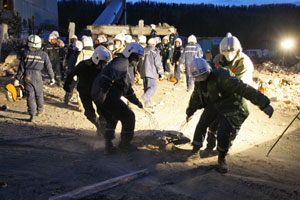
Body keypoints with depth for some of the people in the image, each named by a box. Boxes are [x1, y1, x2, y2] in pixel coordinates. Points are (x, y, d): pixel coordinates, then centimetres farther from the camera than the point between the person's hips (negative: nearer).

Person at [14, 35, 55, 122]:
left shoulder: (25, 53, -3)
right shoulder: (43, 54, -4)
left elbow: (21, 67, -1)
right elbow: (49, 67, 1)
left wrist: (17, 79, 5)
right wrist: (52, 77, 13)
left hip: (27, 76, 0)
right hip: (37, 76, 0)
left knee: (30, 95, 4)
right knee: (39, 95, 18)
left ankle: (32, 114, -1)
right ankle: (40, 110, 34)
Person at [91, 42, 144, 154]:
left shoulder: (125, 66, 27)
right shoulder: (122, 62, -8)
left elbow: (127, 88, 35)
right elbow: (108, 74, -26)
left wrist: (137, 102, 35)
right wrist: (104, 91, -35)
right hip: (108, 97, -11)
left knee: (111, 120, 28)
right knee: (129, 117, 1)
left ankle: (108, 146, 30)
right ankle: (125, 143, 15)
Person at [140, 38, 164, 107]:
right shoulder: (155, 51, -5)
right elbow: (158, 63, -7)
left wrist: (139, 71, 28)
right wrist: (161, 73, 0)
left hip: (143, 72, 6)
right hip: (151, 72, -6)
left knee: (146, 87, 13)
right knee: (152, 87, -7)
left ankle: (147, 102, 15)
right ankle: (145, 97, -30)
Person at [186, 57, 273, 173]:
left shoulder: (221, 76, -32)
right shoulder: (199, 82, -6)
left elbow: (244, 89, -36)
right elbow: (195, 97, 15)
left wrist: (264, 104, -40)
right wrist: (190, 112, 31)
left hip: (230, 106, -7)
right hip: (213, 105, 7)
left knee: (223, 133, -18)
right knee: (201, 125, 3)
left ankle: (222, 159, 10)